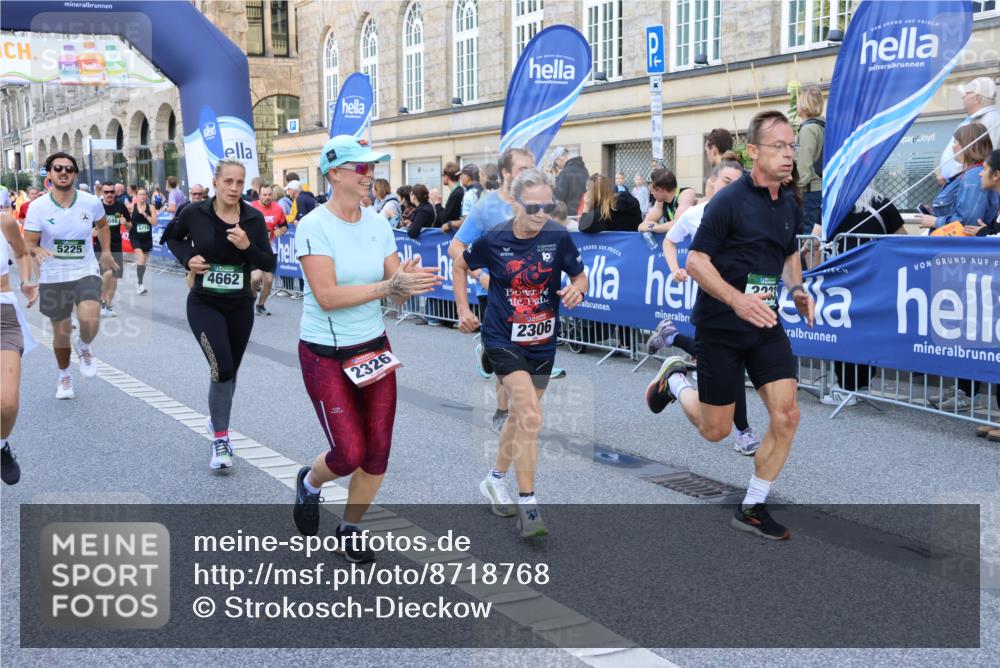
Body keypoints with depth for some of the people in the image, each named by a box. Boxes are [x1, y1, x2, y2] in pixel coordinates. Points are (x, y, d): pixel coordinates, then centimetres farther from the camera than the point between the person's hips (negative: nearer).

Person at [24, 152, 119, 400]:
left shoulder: (91, 202, -6)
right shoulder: (38, 207, -10)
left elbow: (103, 224, 17)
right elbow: (28, 244, -10)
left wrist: (106, 253, 14)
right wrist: (38, 251, -31)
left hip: (86, 273, 0)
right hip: (53, 277, 0)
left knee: (90, 322, -24)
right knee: (61, 331, 13)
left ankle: (84, 347, 13)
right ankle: (64, 376, 40)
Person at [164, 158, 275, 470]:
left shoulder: (254, 218, -7)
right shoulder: (195, 213, -10)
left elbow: (270, 264, -5)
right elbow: (171, 237, 10)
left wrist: (248, 247, -23)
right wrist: (187, 258, -8)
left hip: (240, 306, 3)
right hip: (204, 305, -3)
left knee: (230, 371, 17)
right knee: (222, 369, -18)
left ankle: (218, 421, 45)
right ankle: (220, 439, -3)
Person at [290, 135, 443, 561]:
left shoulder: (377, 224, 2)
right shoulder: (313, 226, -15)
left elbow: (396, 294, 0)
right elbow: (327, 296, -24)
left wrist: (409, 283, -24)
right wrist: (389, 286, -29)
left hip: (374, 348, 5)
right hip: (325, 355, -5)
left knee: (377, 453, 4)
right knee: (349, 454, -6)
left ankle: (350, 529, 27)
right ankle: (309, 482, 30)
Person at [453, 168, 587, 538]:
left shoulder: (559, 237, -11)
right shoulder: (493, 240, -12)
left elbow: (580, 275, 1)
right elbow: (460, 265, 7)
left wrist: (577, 289, -22)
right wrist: (464, 309, 2)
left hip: (542, 342, 3)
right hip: (503, 340, -3)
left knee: (519, 416, 19)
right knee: (531, 417, -20)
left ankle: (495, 480, 44)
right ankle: (527, 505, -11)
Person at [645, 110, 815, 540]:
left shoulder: (789, 206, 7)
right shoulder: (729, 201, -14)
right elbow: (695, 262, -16)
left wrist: (797, 289, 6)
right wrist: (738, 300, -29)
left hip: (765, 327, 6)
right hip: (719, 328, -6)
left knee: (786, 416, -7)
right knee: (716, 430, 4)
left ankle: (752, 509, 10)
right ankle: (675, 380, 35)